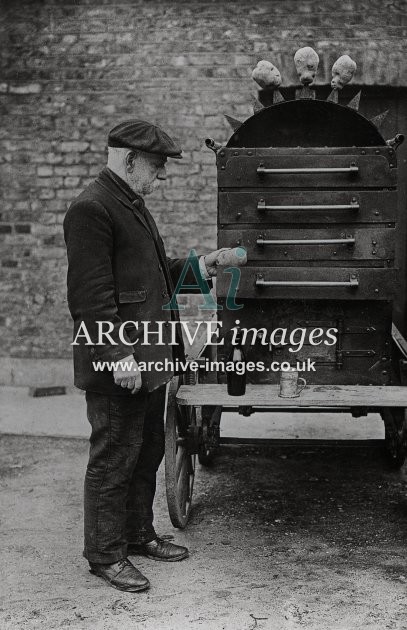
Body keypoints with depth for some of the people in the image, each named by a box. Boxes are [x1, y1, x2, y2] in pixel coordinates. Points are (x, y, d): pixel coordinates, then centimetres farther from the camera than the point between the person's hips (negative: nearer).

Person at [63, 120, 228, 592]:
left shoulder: (131, 203, 17)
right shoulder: (91, 209, -16)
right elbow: (91, 294, -21)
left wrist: (196, 268, 15)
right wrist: (119, 355, -24)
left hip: (148, 358, 10)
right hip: (118, 367, -10)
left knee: (147, 452, 19)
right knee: (114, 459, 2)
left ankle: (139, 534, 34)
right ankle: (105, 556, 16)